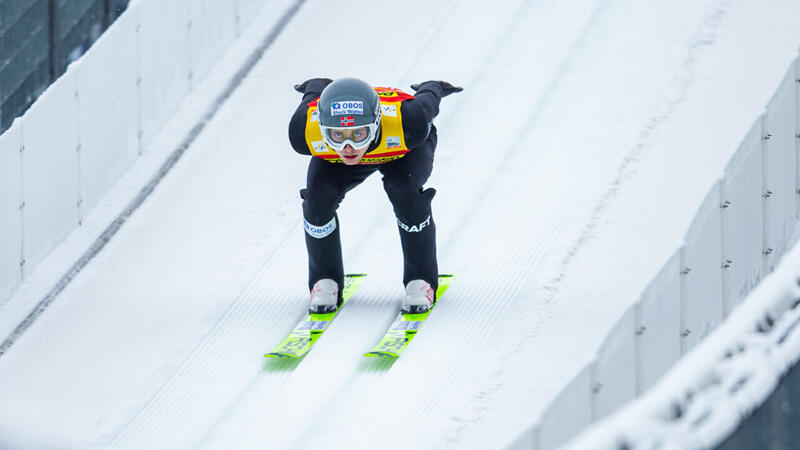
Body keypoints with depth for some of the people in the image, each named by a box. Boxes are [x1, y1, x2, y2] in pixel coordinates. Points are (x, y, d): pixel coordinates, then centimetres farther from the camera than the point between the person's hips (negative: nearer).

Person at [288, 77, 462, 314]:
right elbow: (315, 91, -16)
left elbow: (428, 100, -21)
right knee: (319, 196, -22)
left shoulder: (407, 121, -46)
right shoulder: (304, 131, -40)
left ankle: (421, 281, -8)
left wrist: (432, 90, 2)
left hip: (405, 150, -2)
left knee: (405, 191, -29)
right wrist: (316, 89, 7)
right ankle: (325, 281, 2)